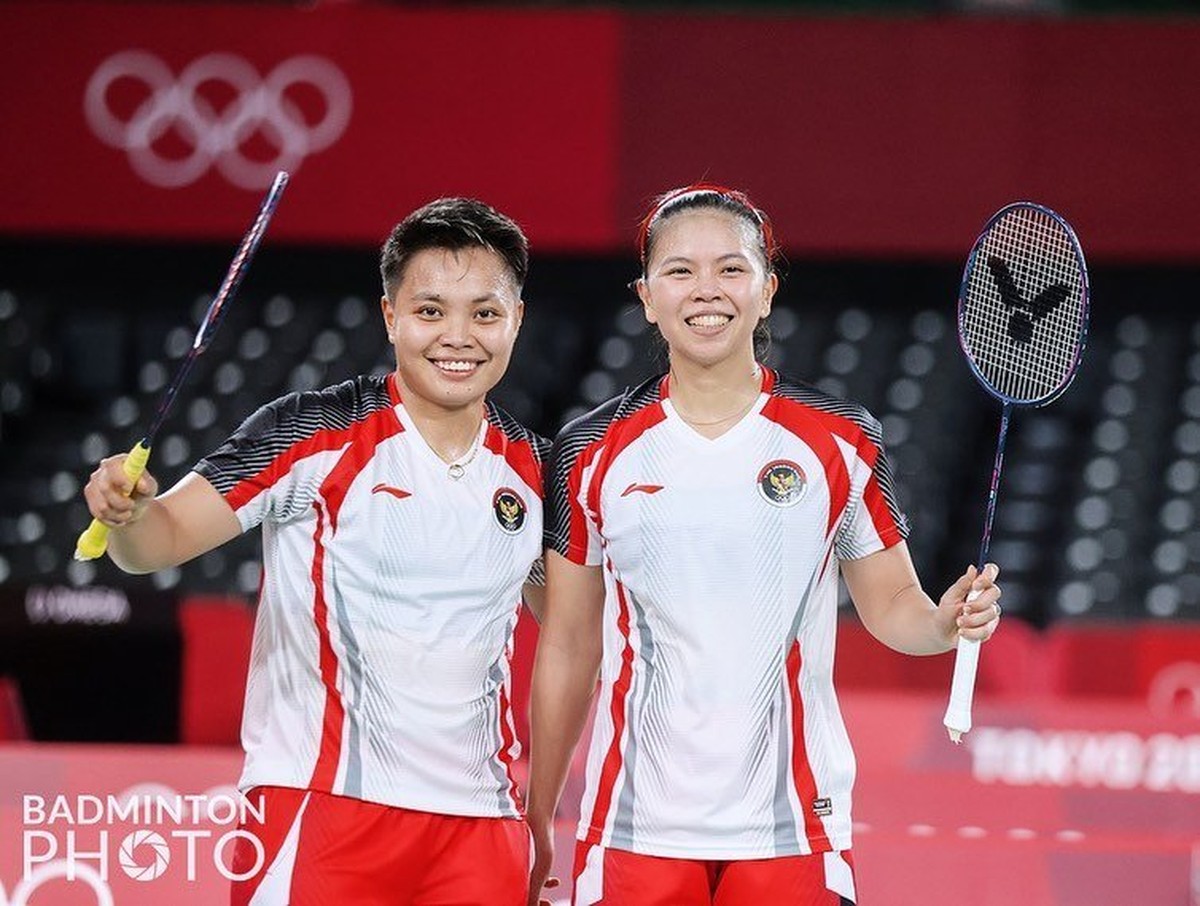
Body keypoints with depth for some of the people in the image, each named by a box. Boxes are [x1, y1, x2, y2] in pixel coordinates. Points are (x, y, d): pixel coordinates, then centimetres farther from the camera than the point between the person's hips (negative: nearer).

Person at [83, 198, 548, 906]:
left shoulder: (533, 470, 8)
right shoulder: (312, 435, -5)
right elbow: (166, 537, -9)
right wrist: (128, 513, -30)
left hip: (480, 817, 4)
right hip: (320, 806, -4)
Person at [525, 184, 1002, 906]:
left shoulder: (842, 441, 2)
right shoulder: (591, 454, 4)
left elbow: (890, 604, 8)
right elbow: (568, 648, 9)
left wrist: (946, 621, -14)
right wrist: (537, 822, 9)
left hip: (791, 830, 0)